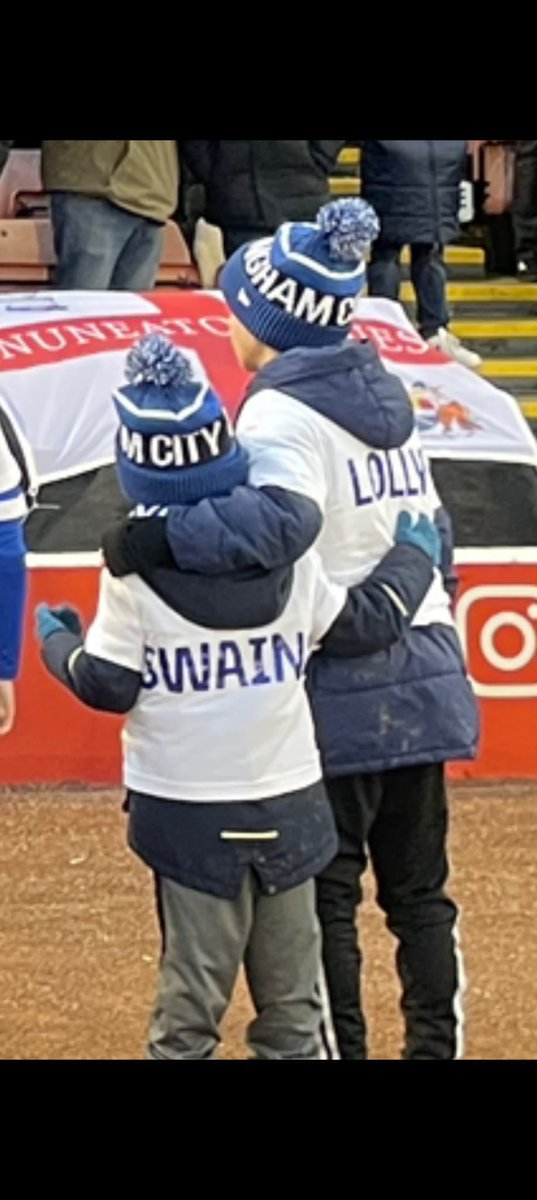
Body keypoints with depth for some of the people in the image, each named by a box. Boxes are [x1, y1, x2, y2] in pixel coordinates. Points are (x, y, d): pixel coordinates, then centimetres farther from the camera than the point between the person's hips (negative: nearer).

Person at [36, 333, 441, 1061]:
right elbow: (364, 624, 7)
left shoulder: (133, 567, -11)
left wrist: (59, 644, 14)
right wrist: (414, 557, 25)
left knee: (192, 995, 2)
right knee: (292, 995, 11)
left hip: (187, 809, -2)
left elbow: (108, 686, -7)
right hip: (289, 802, 2)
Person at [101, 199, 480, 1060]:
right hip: (423, 681, 7)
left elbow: (279, 516, -34)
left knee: (321, 897, 2)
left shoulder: (284, 414, -13)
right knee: (420, 891, 13)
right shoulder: (386, 401, 12)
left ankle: (338, 1048, 4)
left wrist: (157, 539, -35)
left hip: (339, 697, -7)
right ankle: (437, 1044, 16)